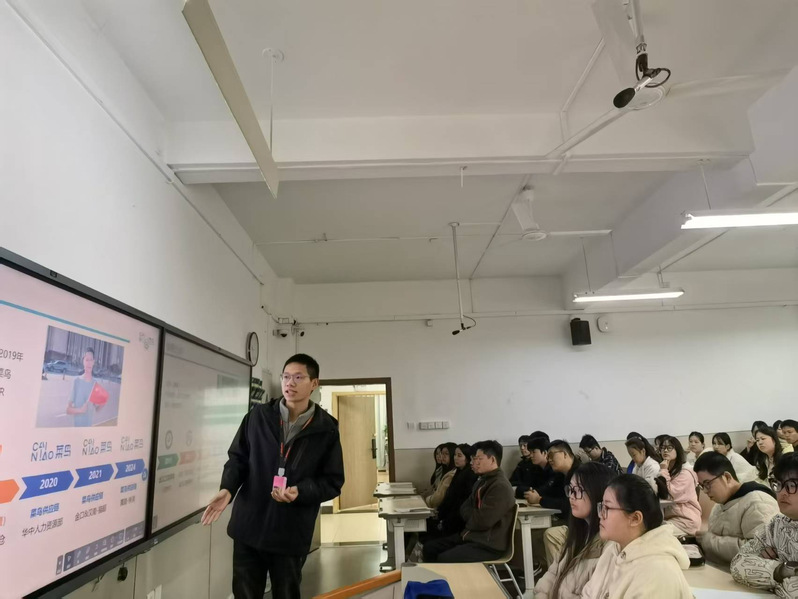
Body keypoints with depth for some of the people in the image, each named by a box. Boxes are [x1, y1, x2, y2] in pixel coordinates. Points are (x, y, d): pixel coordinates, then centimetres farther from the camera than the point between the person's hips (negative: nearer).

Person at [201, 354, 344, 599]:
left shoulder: (326, 430, -5)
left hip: (292, 533, -1)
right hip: (248, 526, 1)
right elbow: (238, 457, 8)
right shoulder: (258, 416, -1)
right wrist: (228, 489, -10)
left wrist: (300, 492, -19)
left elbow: (332, 482, -2)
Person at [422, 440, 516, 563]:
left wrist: (469, 514, -3)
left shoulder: (501, 487, -20)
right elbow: (464, 508, 11)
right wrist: (473, 515, -10)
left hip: (489, 544, -9)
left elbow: (482, 521, -23)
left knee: (444, 559, -24)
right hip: (471, 535, 9)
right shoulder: (482, 481, 12)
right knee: (429, 548, 3)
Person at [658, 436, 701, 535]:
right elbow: (659, 495, 5)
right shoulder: (666, 470, 13)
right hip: (670, 516, 7)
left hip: (686, 518, -7)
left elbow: (671, 495, -19)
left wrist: (663, 471, -15)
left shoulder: (685, 472, -11)